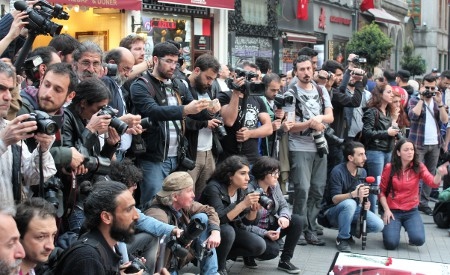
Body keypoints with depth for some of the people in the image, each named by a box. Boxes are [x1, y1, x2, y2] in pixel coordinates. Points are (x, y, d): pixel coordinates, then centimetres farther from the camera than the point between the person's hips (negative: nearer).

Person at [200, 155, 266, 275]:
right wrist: (243, 204, -39)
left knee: (259, 246, -10)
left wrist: (254, 209, -20)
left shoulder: (241, 191, -4)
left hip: (231, 229, 7)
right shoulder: (214, 188, -24)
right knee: (227, 231, -37)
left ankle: (219, 256, 4)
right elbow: (219, 218, -35)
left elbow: (246, 221, 1)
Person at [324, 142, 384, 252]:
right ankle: (342, 239, -18)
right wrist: (354, 194, -43)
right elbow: (335, 199, -26)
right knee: (349, 203, -38)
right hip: (335, 211, -5)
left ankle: (350, 231, 9)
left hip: (354, 210, 5)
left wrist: (365, 203, -16)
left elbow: (362, 196, 9)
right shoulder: (338, 171, -19)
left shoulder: (362, 172, 0)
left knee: (378, 225, -17)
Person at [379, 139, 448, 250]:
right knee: (391, 244, -16)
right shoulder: (389, 168, -6)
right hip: (393, 211, -1)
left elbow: (433, 183, -19)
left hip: (411, 211, 1)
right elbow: (382, 191, 0)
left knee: (418, 240, -22)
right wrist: (386, 210, -10)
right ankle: (388, 223, 19)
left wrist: (439, 174, -40)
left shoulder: (419, 167, -3)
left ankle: (409, 226, 15)